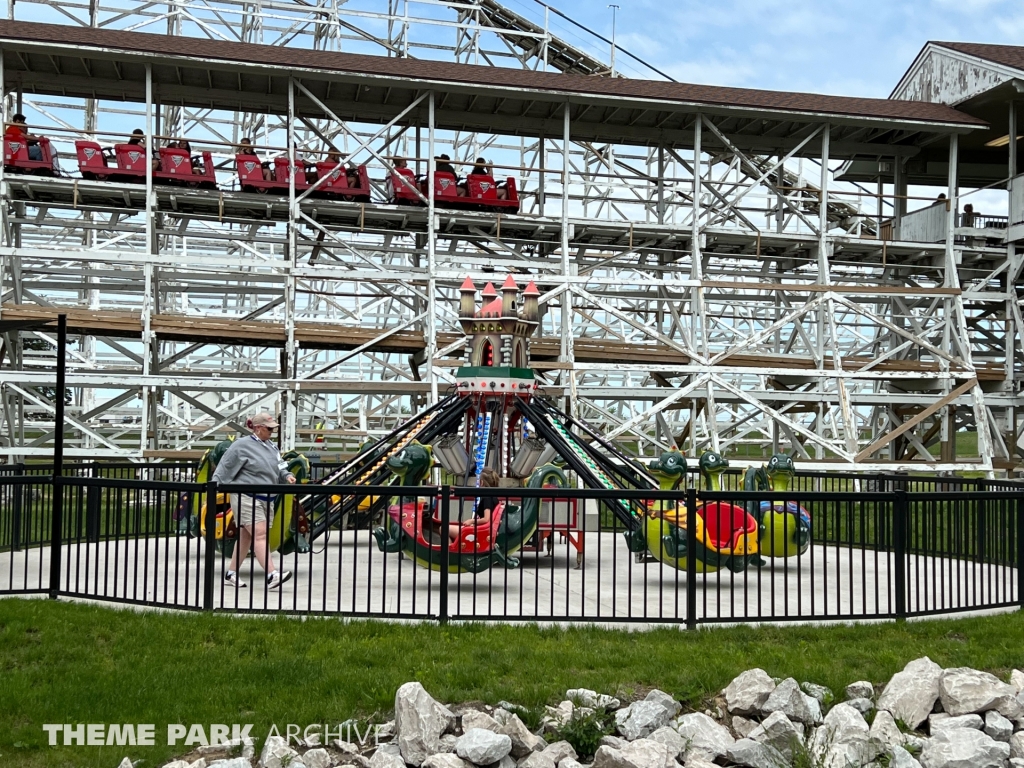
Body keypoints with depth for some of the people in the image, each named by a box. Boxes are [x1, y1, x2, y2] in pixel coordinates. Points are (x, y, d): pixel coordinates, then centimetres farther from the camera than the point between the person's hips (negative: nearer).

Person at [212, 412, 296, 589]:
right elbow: (225, 467, -6)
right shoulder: (242, 445, -7)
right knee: (260, 534, -16)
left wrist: (287, 475, -1)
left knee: (246, 536, 12)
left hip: (266, 499, 8)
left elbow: (280, 467, 19)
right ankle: (272, 575, -23)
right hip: (246, 497, -7)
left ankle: (231, 574, 21)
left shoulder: (271, 446, 15)